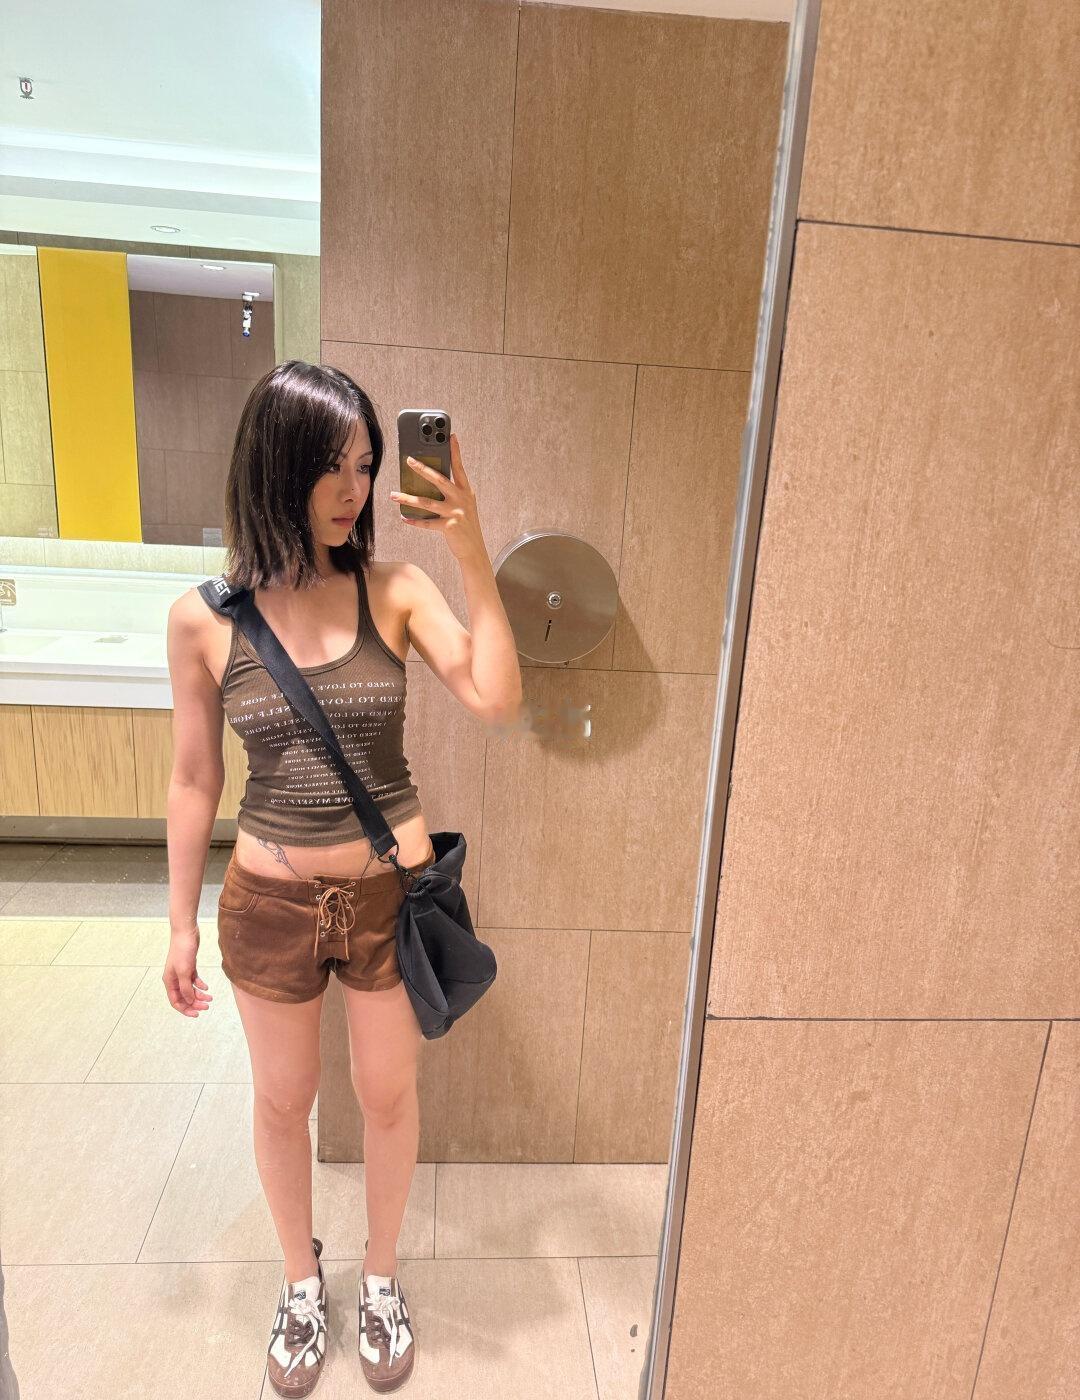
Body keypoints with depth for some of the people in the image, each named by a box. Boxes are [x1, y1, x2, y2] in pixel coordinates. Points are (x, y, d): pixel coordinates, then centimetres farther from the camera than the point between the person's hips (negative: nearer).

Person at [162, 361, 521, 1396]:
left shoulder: (395, 591, -9)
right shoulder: (202, 619, -9)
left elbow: (496, 701, -19)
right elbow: (194, 779, 0)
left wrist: (472, 558, -25)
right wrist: (181, 921, 5)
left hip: (390, 894, 0)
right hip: (270, 903, 1)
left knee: (388, 1098, 19)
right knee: (282, 1104, 21)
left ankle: (380, 1277, 48)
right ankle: (301, 1282, 51)